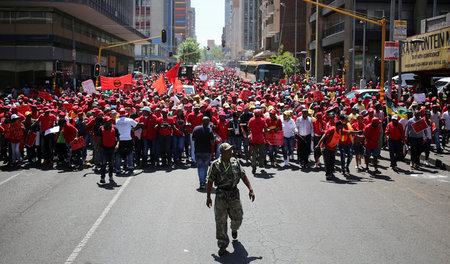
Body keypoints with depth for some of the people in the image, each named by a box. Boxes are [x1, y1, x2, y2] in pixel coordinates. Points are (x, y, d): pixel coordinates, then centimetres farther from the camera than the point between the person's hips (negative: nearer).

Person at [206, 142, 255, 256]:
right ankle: (222, 245, 4)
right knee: (221, 220, -4)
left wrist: (250, 189, -2)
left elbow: (243, 176, 7)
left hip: (234, 194, 3)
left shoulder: (235, 162, 5)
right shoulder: (215, 165, -6)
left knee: (237, 218, 9)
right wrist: (208, 197, 1)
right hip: (221, 195, -3)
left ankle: (234, 229, 46)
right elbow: (210, 182, -1)